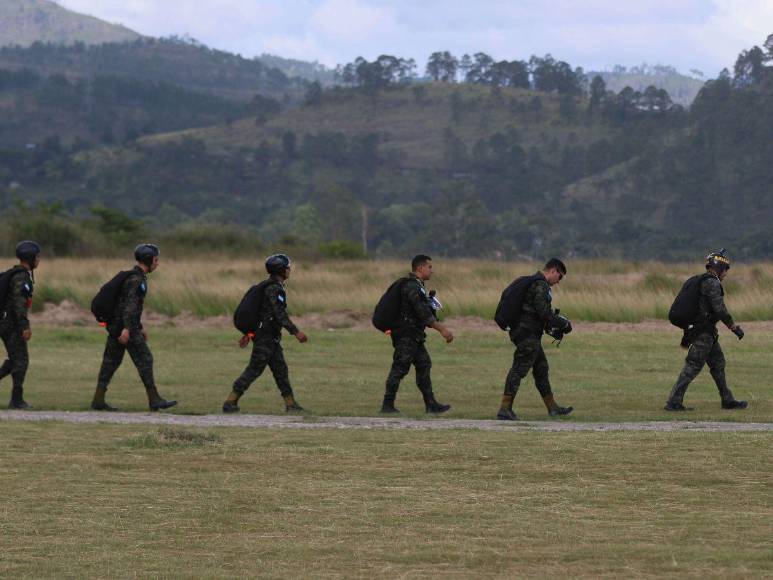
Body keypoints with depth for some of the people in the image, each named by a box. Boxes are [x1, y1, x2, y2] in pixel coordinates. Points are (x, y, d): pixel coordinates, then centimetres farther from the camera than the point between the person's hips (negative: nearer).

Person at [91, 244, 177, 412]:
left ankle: (98, 400, 3)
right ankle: (154, 400, -4)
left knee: (111, 362, 7)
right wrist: (127, 328, -32)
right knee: (144, 360, -5)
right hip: (124, 327, -10)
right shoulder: (136, 278, -14)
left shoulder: (135, 277, 18)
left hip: (115, 326, 10)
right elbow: (130, 304, -25)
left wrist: (140, 328, 29)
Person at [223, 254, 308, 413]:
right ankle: (230, 402, -4)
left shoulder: (270, 287, 16)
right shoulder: (274, 289, -16)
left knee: (281, 370, 8)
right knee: (254, 369, -7)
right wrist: (296, 332, -23)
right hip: (266, 337, -10)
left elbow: (257, 311, 20)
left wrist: (248, 334, 22)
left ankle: (290, 404, 10)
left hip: (272, 338, 10)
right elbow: (280, 314, -23)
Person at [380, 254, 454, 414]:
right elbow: (423, 313, -23)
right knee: (399, 369, -7)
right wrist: (442, 329, -23)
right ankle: (387, 405, -3)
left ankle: (431, 404, 12)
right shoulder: (412, 287, -17)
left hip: (414, 337, 11)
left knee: (424, 366, 10)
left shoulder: (417, 286, 16)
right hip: (406, 336, -11)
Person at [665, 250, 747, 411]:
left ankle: (728, 400, 23)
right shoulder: (712, 283, -14)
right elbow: (719, 309, -21)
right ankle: (673, 402, -10)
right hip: (704, 332, -10)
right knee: (692, 367, -9)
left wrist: (686, 335, 25)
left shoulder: (702, 282, 17)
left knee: (718, 363, 16)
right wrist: (735, 328, -13)